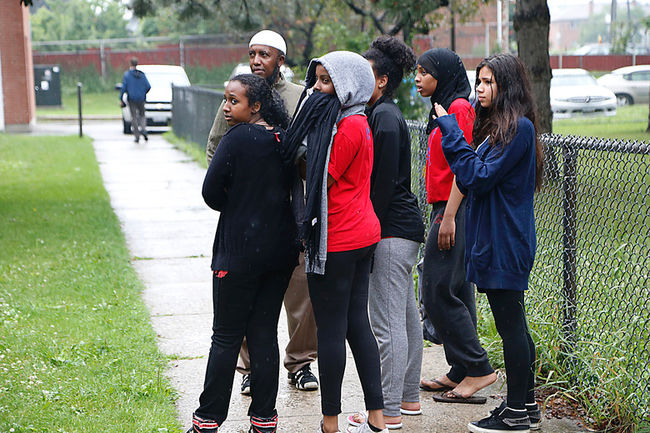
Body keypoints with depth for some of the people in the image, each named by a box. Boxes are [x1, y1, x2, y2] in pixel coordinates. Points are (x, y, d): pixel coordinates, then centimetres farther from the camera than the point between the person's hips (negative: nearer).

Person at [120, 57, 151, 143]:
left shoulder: (127, 74, -7)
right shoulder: (142, 74, 1)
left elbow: (124, 87, -10)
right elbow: (148, 86, 0)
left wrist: (121, 99, -2)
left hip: (131, 99, -2)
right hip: (141, 99, 2)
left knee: (134, 117, 4)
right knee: (142, 115, 15)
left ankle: (137, 136, 0)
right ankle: (143, 129, -12)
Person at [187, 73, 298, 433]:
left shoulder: (238, 138, -14)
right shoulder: (284, 139, 3)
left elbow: (211, 192, -12)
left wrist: (234, 208, 7)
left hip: (241, 251, -6)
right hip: (282, 248, 6)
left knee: (226, 336, 3)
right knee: (265, 332, 11)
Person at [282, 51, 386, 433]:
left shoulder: (347, 127, -16)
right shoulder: (357, 122, 14)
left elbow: (323, 181, -16)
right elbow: (317, 170, 14)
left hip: (337, 242, -10)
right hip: (363, 234, 10)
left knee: (330, 329, -1)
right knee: (357, 324, 12)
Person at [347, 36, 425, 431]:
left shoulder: (384, 116, -14)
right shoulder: (385, 113, 17)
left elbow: (385, 182, -18)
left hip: (392, 232, -11)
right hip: (405, 229, 11)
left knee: (387, 323, -7)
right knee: (406, 315, 15)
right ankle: (409, 397, 25)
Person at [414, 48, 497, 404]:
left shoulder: (459, 108, -12)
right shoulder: (446, 109, 18)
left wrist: (449, 216, -21)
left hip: (454, 212, -10)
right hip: (446, 211, 10)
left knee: (439, 292, -9)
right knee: (456, 292, 11)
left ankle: (478, 369, -3)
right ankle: (461, 373, 16)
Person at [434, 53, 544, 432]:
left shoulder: (519, 127, -16)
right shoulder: (495, 125, 14)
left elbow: (480, 177, -20)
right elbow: (477, 179, 16)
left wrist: (451, 133, -16)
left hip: (505, 243, -10)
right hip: (493, 239, 10)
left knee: (510, 324, -2)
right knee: (514, 325, 15)